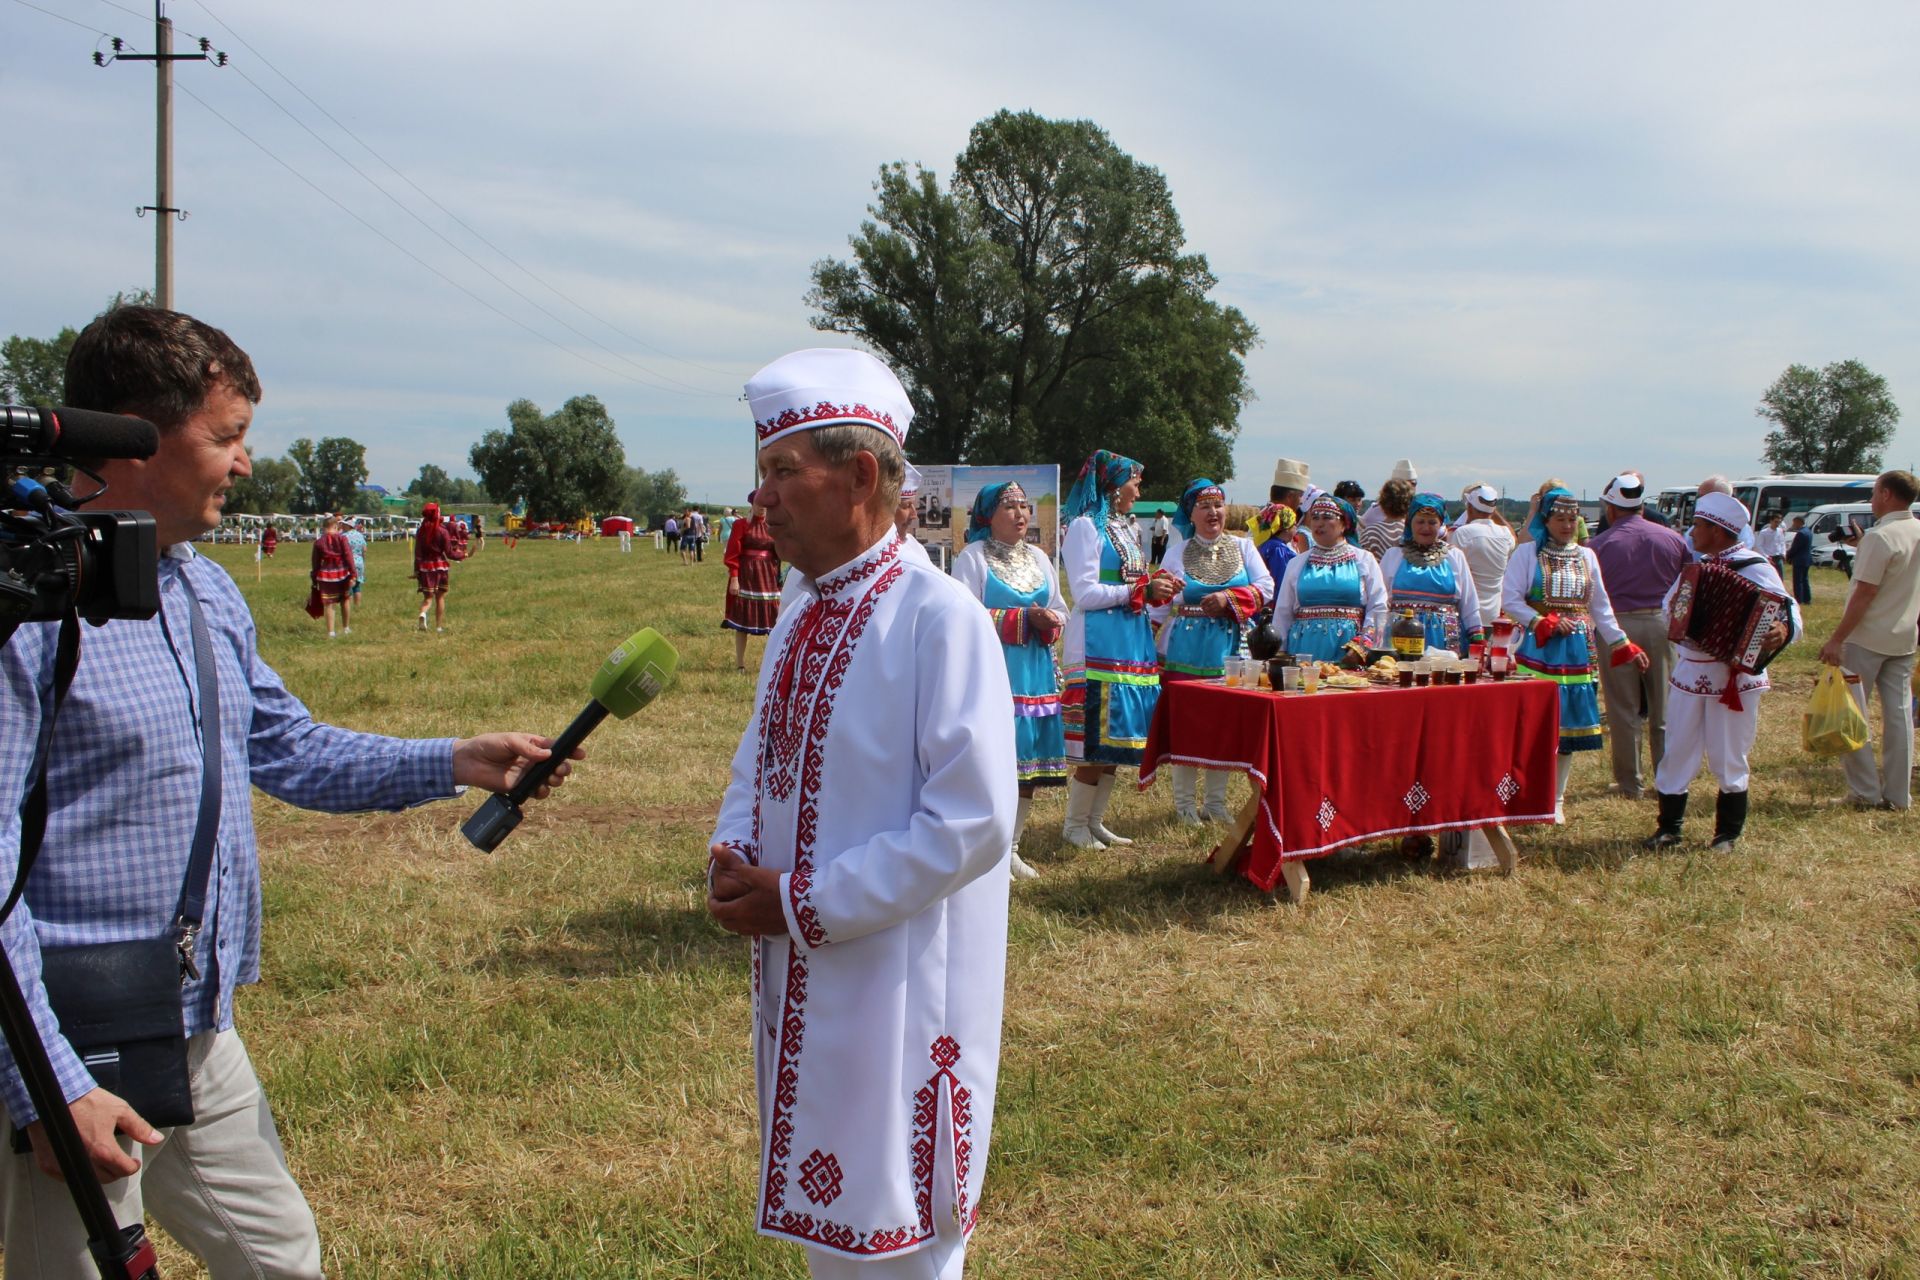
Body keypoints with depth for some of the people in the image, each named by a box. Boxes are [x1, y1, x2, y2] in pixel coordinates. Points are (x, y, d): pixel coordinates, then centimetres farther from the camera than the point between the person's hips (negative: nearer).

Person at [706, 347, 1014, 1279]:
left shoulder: (938, 618, -19)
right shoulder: (803, 611, 7)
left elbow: (973, 823, -22)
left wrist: (803, 903, -19)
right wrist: (733, 854, -3)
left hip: (895, 986, -8)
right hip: (801, 979, 8)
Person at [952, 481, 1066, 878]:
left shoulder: (1039, 558, 17)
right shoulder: (973, 557, -3)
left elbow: (1060, 611, 17)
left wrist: (1049, 621, -6)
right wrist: (1023, 618, -16)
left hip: (1036, 671, 6)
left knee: (1030, 761, 7)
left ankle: (1011, 847, 17)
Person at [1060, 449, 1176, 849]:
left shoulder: (1125, 528, 19)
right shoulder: (1086, 527, -7)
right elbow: (1085, 594, -14)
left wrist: (1156, 590, 6)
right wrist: (1141, 590, -13)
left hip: (1132, 644, 9)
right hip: (1099, 646, -9)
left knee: (1115, 741, 9)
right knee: (1096, 743, -7)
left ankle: (1095, 820, 18)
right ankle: (1074, 824, 5)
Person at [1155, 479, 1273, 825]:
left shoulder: (1242, 547, 8)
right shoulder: (1177, 551, 6)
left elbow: (1266, 588, -2)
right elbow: (1163, 604, 6)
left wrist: (1229, 598, -13)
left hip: (1228, 649, 2)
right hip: (1186, 650, -1)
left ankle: (1216, 801, 16)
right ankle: (1184, 802, 9)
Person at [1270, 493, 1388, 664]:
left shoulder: (1364, 560, 9)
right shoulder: (1297, 564, 16)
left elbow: (1378, 609, 2)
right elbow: (1283, 613, 16)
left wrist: (1360, 648, -8)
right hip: (1305, 648, 2)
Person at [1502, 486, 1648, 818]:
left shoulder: (1586, 556, 13)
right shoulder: (1527, 553, -1)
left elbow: (1601, 607, 17)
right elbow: (1510, 599, -7)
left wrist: (1623, 645, 13)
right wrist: (1546, 623, -15)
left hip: (1577, 651, 4)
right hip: (1538, 649, -4)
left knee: (1570, 727, 5)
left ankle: (1556, 799, 15)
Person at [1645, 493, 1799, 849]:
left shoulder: (1755, 568, -10)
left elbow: (1788, 610, -19)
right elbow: (1669, 604, 25)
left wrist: (1783, 629, -40)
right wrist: (1675, 607, 2)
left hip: (1735, 677, -6)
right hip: (1690, 671, 6)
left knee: (1729, 759, 5)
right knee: (1677, 752, 8)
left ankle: (1728, 833, 19)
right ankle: (1669, 827, 19)